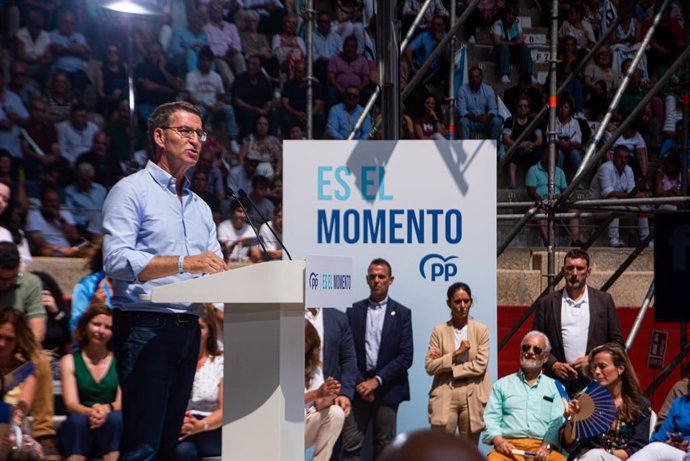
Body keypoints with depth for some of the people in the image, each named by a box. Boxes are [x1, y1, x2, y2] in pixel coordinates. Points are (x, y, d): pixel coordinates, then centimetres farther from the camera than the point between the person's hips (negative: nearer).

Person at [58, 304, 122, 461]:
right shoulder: (69, 361, 7)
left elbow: (122, 402, -2)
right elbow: (71, 404, -5)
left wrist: (107, 409, -27)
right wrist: (90, 412, -29)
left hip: (111, 430, 0)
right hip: (78, 430, 0)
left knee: (116, 418, -31)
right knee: (78, 419, -32)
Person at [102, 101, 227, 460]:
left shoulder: (200, 207, 21)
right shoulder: (132, 191, -2)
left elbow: (215, 271, 18)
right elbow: (116, 260, -16)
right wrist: (183, 263, -24)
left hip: (189, 329, 7)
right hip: (146, 326, -7)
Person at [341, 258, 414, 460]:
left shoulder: (402, 313, 4)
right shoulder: (353, 311, 8)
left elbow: (406, 356, -3)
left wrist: (377, 380, -10)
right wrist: (360, 383, -8)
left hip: (387, 388, -1)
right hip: (359, 387, 1)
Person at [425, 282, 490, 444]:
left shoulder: (481, 330, 5)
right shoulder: (439, 331, 6)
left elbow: (480, 365, -5)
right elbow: (429, 366, -2)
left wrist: (446, 365, -6)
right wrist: (455, 353, -12)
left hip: (473, 396, 0)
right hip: (445, 396, 0)